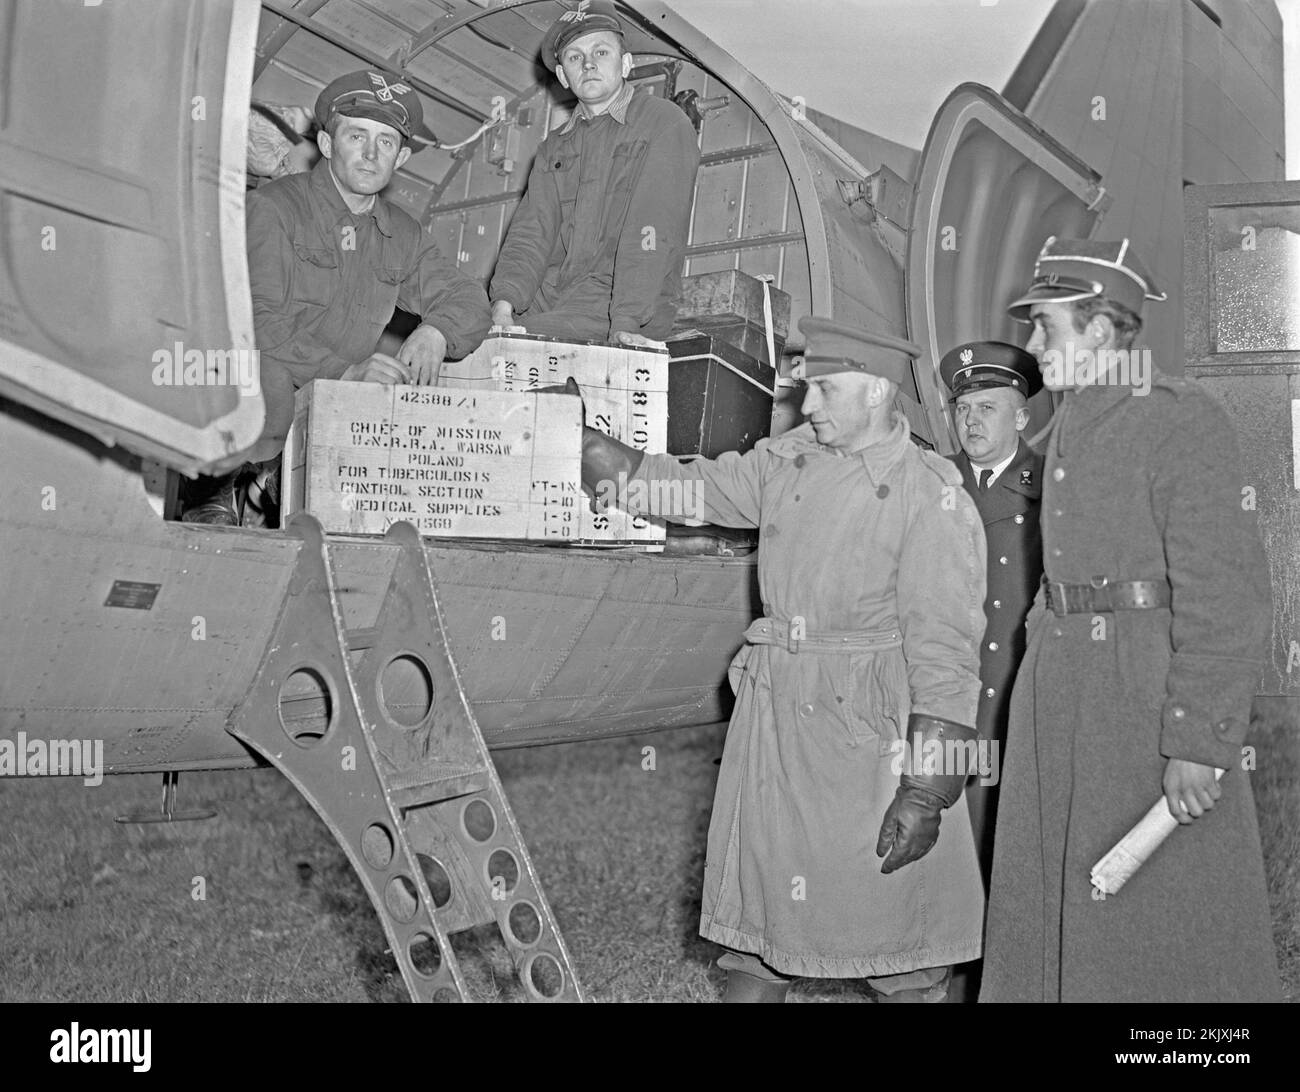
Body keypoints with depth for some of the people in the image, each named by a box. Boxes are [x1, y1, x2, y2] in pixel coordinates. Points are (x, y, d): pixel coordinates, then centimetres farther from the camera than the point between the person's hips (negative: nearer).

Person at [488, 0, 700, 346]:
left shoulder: (665, 124, 0)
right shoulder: (553, 147, 20)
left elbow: (652, 232, -13)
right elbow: (532, 230, 8)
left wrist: (626, 322, -24)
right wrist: (505, 300, -12)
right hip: (551, 293, 6)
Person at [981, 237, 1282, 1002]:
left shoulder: (1183, 419, -13)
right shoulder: (1071, 426, 13)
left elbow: (1227, 595, -18)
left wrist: (1201, 743, -21)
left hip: (1149, 691, -8)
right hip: (1061, 681, 8)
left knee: (1161, 914, 3)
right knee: (1053, 898, 15)